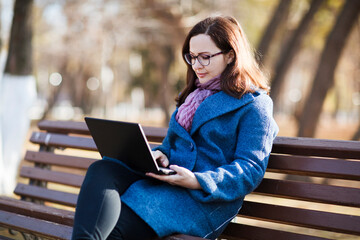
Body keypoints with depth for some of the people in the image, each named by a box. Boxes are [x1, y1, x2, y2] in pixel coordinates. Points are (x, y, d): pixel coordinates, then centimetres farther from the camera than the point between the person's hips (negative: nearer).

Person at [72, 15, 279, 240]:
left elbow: (250, 170, -9)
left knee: (119, 221, -32)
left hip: (206, 199, -7)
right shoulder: (194, 95, 26)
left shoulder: (254, 105, 0)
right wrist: (159, 154, 0)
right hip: (166, 178, 7)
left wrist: (198, 181, -23)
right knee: (102, 169, -25)